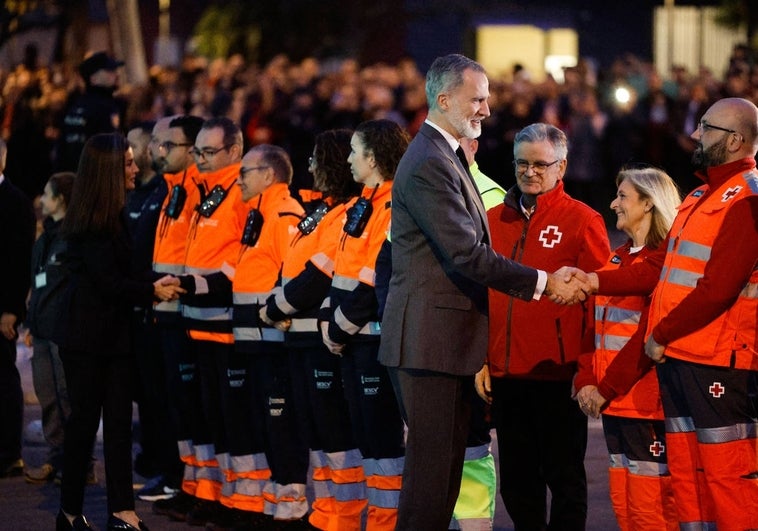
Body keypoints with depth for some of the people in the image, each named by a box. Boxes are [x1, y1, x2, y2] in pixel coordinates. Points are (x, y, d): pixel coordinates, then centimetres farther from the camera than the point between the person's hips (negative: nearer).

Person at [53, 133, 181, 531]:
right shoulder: (90, 222, -14)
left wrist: (152, 289, -1)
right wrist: (151, 291, -9)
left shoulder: (115, 215, 13)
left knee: (119, 420, 1)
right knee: (85, 417, -1)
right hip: (86, 333, -8)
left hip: (115, 330, 8)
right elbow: (107, 280, -18)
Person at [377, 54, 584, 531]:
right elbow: (467, 254, -22)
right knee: (431, 466, -7)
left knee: (446, 466, 12)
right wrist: (543, 282, -17)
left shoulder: (447, 157, 17)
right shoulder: (429, 165, -17)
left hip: (449, 340, 10)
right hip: (429, 341, -10)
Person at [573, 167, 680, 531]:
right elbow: (596, 326, 16)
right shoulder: (616, 260, 17)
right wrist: (586, 381, 3)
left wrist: (606, 390, -14)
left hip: (646, 403, -8)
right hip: (612, 402, 8)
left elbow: (650, 338, -16)